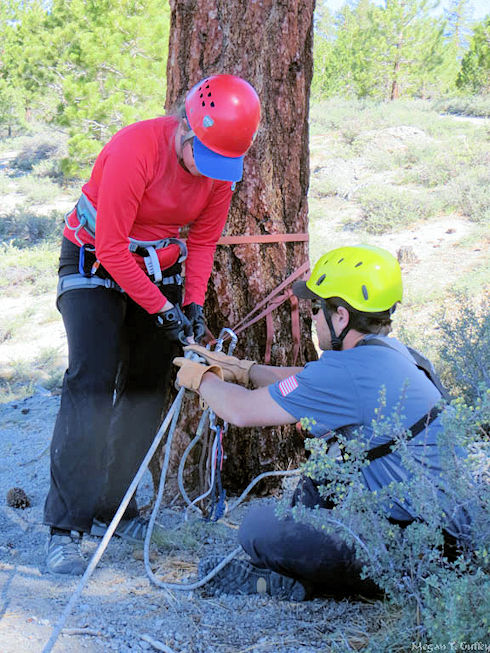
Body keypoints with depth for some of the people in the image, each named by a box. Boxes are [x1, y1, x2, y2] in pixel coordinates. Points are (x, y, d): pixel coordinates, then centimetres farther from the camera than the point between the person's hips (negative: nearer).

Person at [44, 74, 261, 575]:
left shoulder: (222, 166, -11)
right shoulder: (136, 149, -30)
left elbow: (203, 241, 1)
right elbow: (111, 247, -26)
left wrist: (194, 303, -11)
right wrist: (161, 309, -24)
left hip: (160, 266, 6)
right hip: (96, 263, -6)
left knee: (147, 387, 2)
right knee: (91, 382, -17)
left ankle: (110, 509, 13)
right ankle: (64, 527, -15)